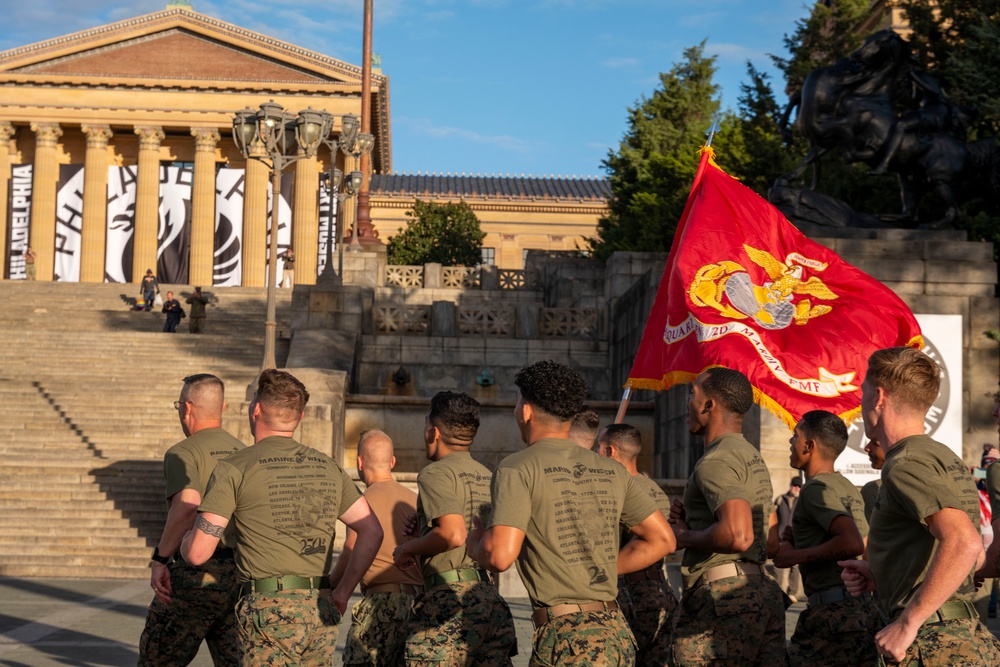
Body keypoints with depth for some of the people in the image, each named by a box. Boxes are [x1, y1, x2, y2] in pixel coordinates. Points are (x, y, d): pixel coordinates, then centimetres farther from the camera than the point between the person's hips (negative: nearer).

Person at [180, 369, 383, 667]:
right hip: (321, 611, 6)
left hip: (269, 610, -5)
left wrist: (187, 533, 17)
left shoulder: (234, 468, -4)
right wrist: (342, 591, 14)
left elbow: (197, 553, -6)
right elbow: (372, 532, 11)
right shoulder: (328, 467, 12)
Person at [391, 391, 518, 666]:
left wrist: (407, 549, -3)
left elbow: (453, 534, -20)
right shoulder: (486, 476, 19)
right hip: (491, 599, 8)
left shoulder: (436, 473, -5)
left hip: (450, 601, -8)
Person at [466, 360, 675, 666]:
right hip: (617, 632, 7)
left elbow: (500, 555, -15)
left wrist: (474, 542, 7)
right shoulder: (612, 471, 13)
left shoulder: (518, 468, -5)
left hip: (566, 637, -7)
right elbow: (662, 539, 15)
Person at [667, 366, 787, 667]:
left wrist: (685, 536, -8)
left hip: (722, 596, -10)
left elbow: (737, 536, -26)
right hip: (764, 588, 10)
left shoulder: (715, 460, -12)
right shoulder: (754, 457, 21)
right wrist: (692, 518, 16)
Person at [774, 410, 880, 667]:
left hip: (834, 610, -9)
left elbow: (852, 543, -23)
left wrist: (795, 555, -13)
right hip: (865, 607, 9)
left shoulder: (817, 488, -10)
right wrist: (800, 540, 17)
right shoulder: (849, 489, 19)